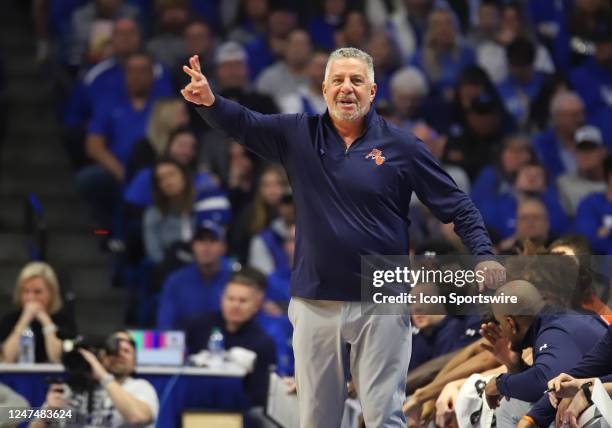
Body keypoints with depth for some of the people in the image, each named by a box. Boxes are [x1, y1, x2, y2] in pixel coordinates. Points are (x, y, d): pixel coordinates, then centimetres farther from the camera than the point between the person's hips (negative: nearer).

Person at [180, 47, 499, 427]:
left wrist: (483, 255, -10)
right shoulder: (298, 135, 6)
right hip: (315, 303, 3)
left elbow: (456, 205, 3)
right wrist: (210, 102, -23)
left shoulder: (402, 147, 0)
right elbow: (245, 124, -2)